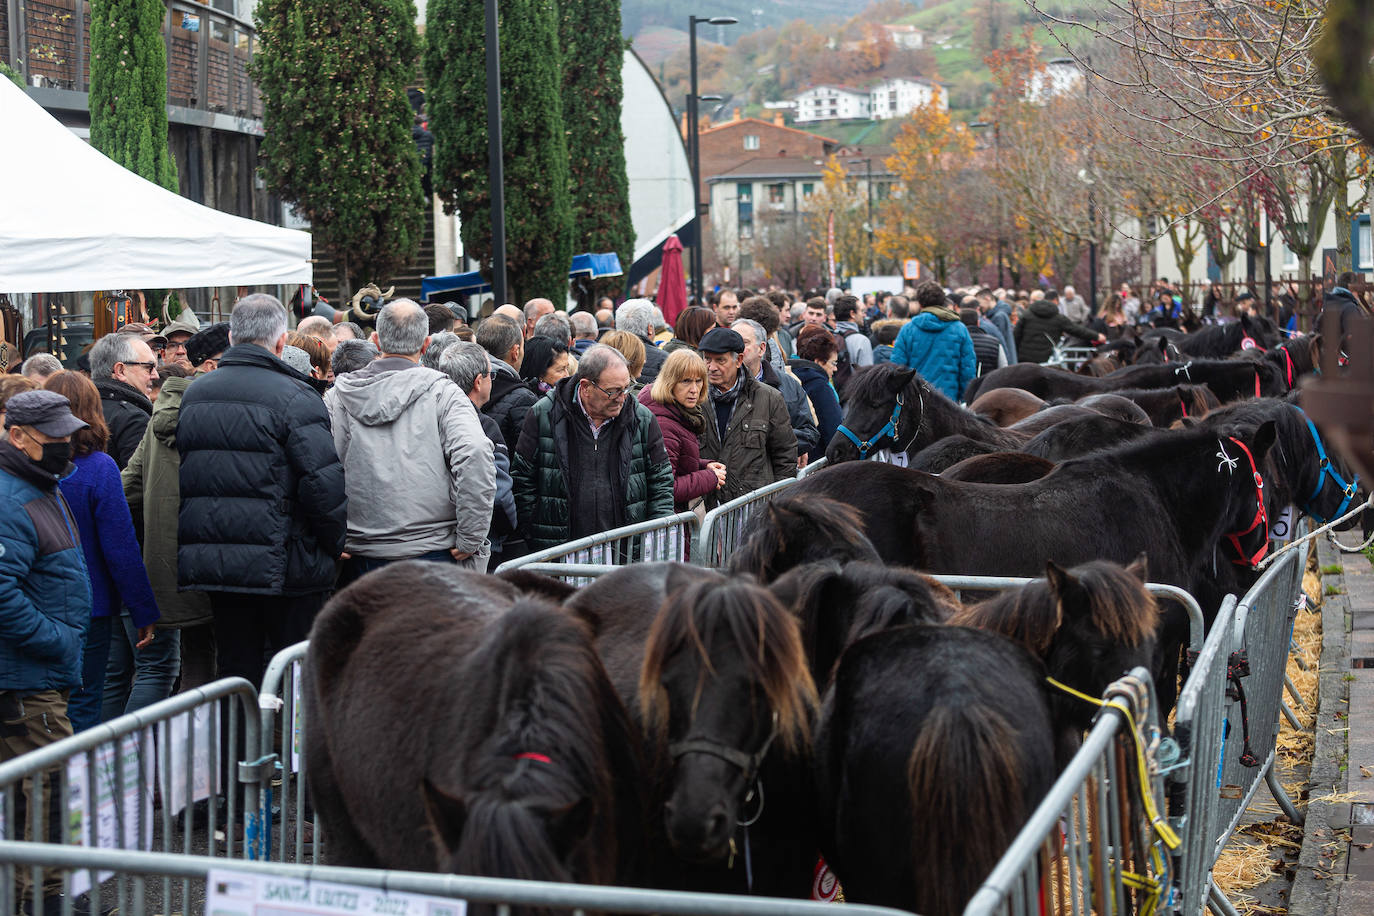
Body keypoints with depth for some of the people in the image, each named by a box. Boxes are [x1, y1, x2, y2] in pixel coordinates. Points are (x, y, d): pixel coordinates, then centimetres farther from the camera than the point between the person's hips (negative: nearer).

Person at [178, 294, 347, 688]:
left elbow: (181, 478, 15)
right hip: (283, 566, -6)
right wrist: (335, 545, -2)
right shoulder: (294, 397, -11)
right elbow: (325, 482, -17)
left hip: (212, 563, 6)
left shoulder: (191, 395, 11)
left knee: (234, 674, 11)